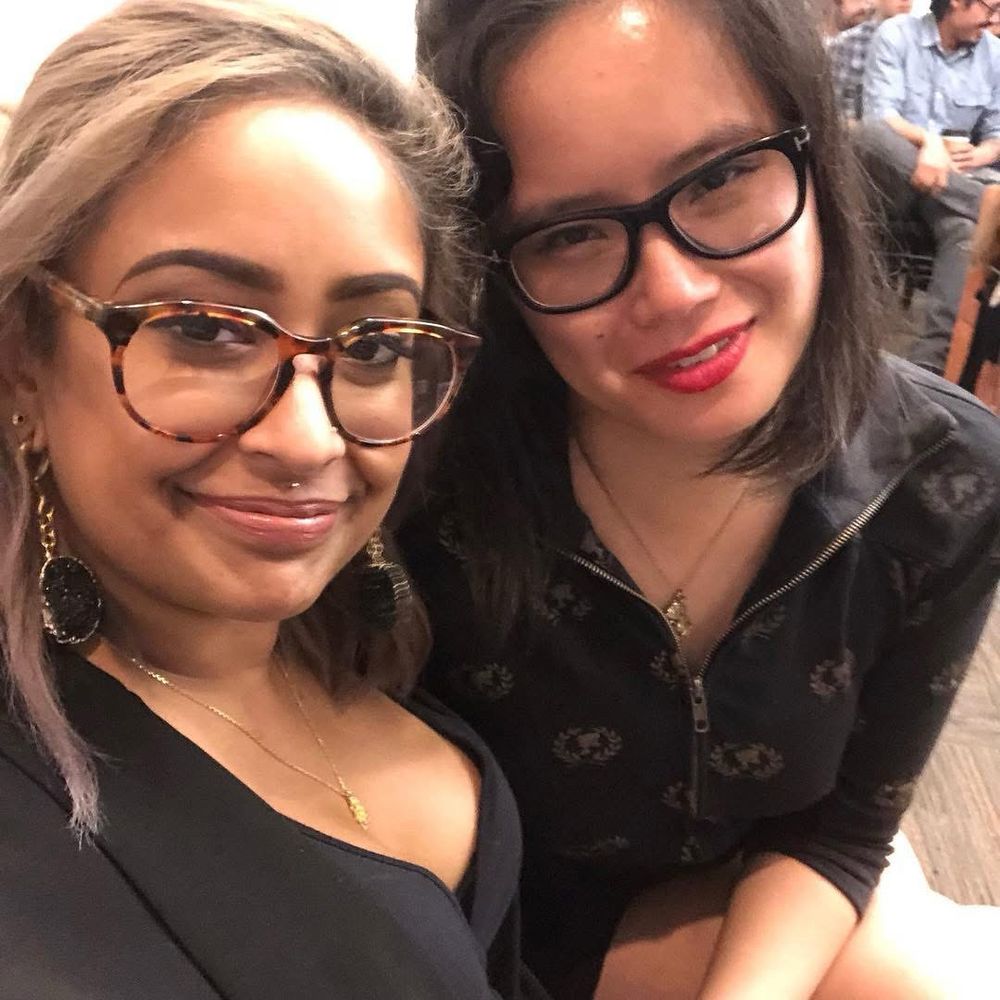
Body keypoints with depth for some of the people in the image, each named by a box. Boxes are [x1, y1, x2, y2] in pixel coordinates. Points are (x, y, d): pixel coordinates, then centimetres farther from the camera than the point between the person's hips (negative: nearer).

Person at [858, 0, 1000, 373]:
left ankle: (931, 361, -41)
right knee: (869, 134, -36)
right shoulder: (896, 35, 0)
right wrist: (927, 140, -29)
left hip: (956, 176, 2)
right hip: (890, 176, -2)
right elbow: (879, 115, -11)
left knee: (970, 228, -33)